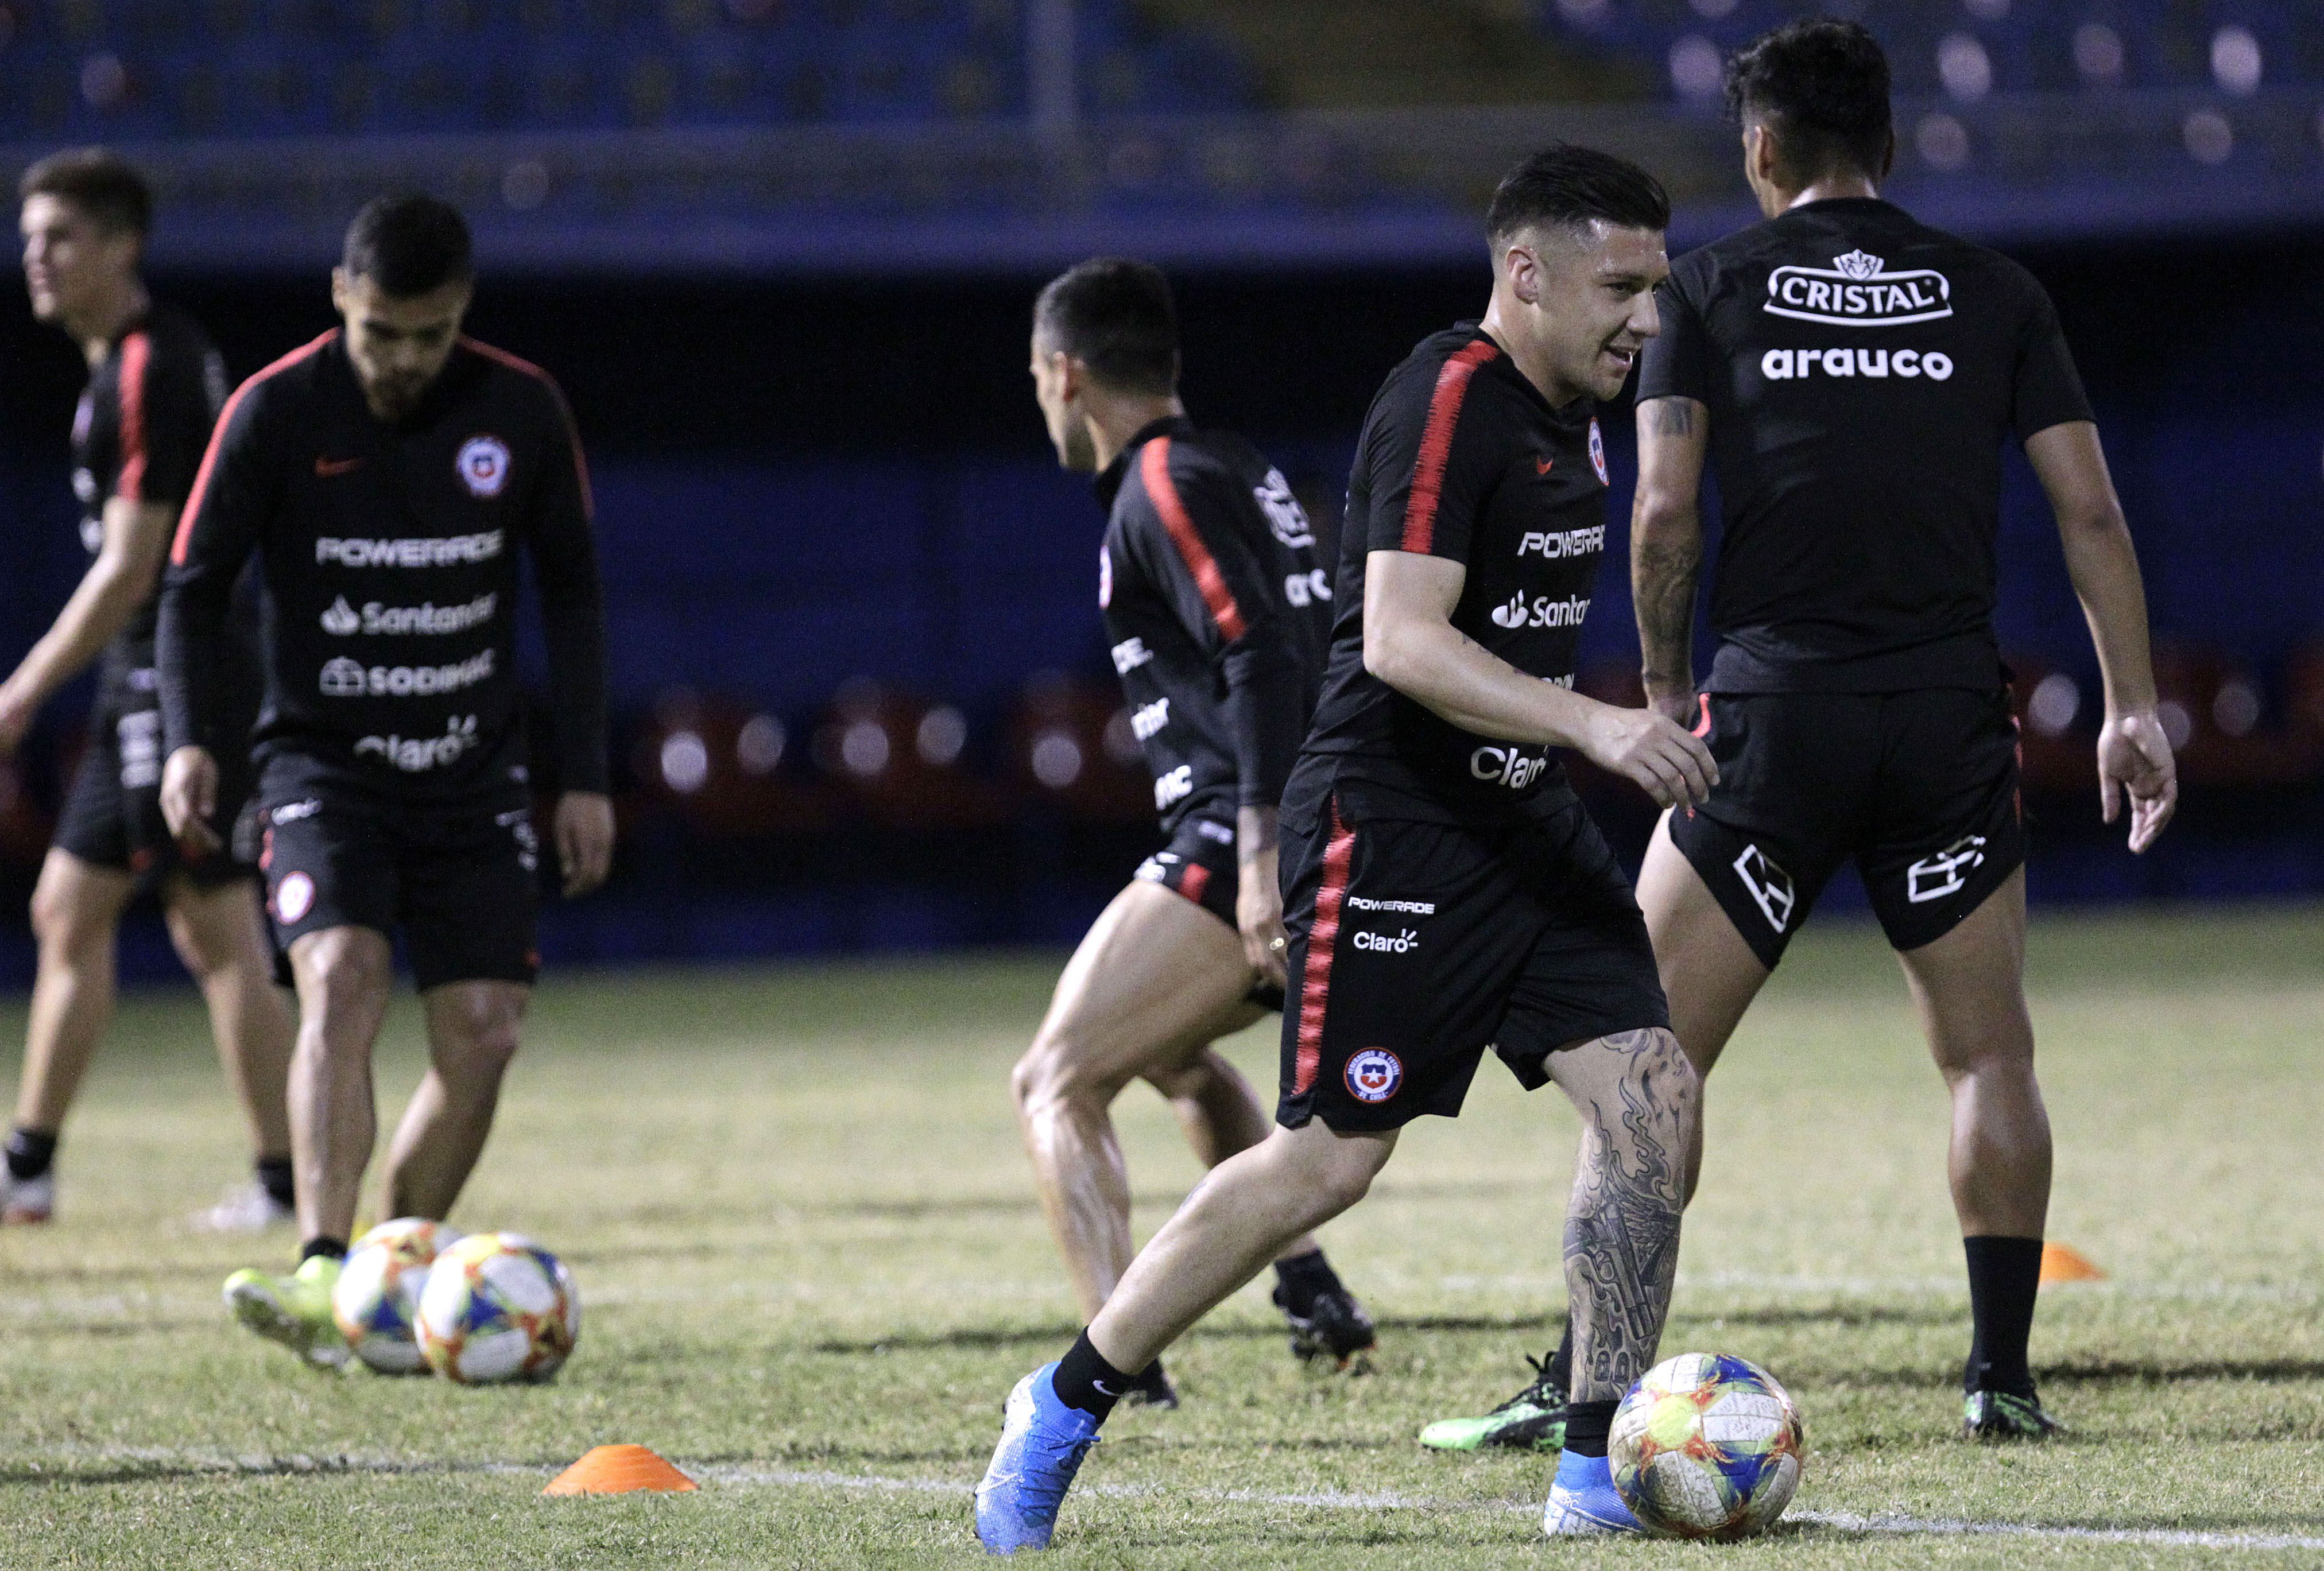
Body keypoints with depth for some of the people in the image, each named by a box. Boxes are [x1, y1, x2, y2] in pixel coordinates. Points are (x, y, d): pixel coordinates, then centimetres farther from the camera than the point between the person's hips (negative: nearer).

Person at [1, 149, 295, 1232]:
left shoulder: (148, 372, -17)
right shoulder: (139, 360, 14)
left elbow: (130, 570, -20)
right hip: (146, 691, 10)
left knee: (218, 934, -6)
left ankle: (284, 1183, -1)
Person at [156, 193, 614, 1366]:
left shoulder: (521, 410, -3)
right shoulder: (278, 411, -10)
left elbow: (570, 591, 8)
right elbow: (193, 586, -3)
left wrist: (585, 774, 5)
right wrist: (190, 738, -19)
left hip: (473, 774, 3)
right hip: (325, 763, -3)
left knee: (483, 1035, -5)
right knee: (341, 981, -25)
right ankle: (322, 1279, -35)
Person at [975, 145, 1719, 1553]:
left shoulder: (1570, 419, 13)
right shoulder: (1444, 405, -16)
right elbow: (1404, 639, -25)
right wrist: (1594, 725, -32)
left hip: (1523, 823, 9)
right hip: (1391, 829, -9)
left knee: (1653, 1100, -5)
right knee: (1331, 1158, -7)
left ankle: (1601, 1475, 0)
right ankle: (1064, 1412, 9)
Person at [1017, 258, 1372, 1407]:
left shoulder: (1166, 489, -10)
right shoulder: (1231, 469, 19)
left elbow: (1262, 663, -21)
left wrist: (1261, 856, -27)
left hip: (1239, 843, -10)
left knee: (1057, 1084, -8)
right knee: (1171, 1052, 32)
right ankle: (1312, 1294, 25)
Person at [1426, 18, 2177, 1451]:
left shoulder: (1714, 286, 4)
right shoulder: (1993, 294, 9)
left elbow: (1666, 515, -3)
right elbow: (2091, 511, 5)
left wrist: (1666, 693, 9)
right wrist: (2134, 711, 9)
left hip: (1774, 709, -1)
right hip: (1953, 714, 2)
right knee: (1989, 1054, 12)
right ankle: (2003, 1375, 6)